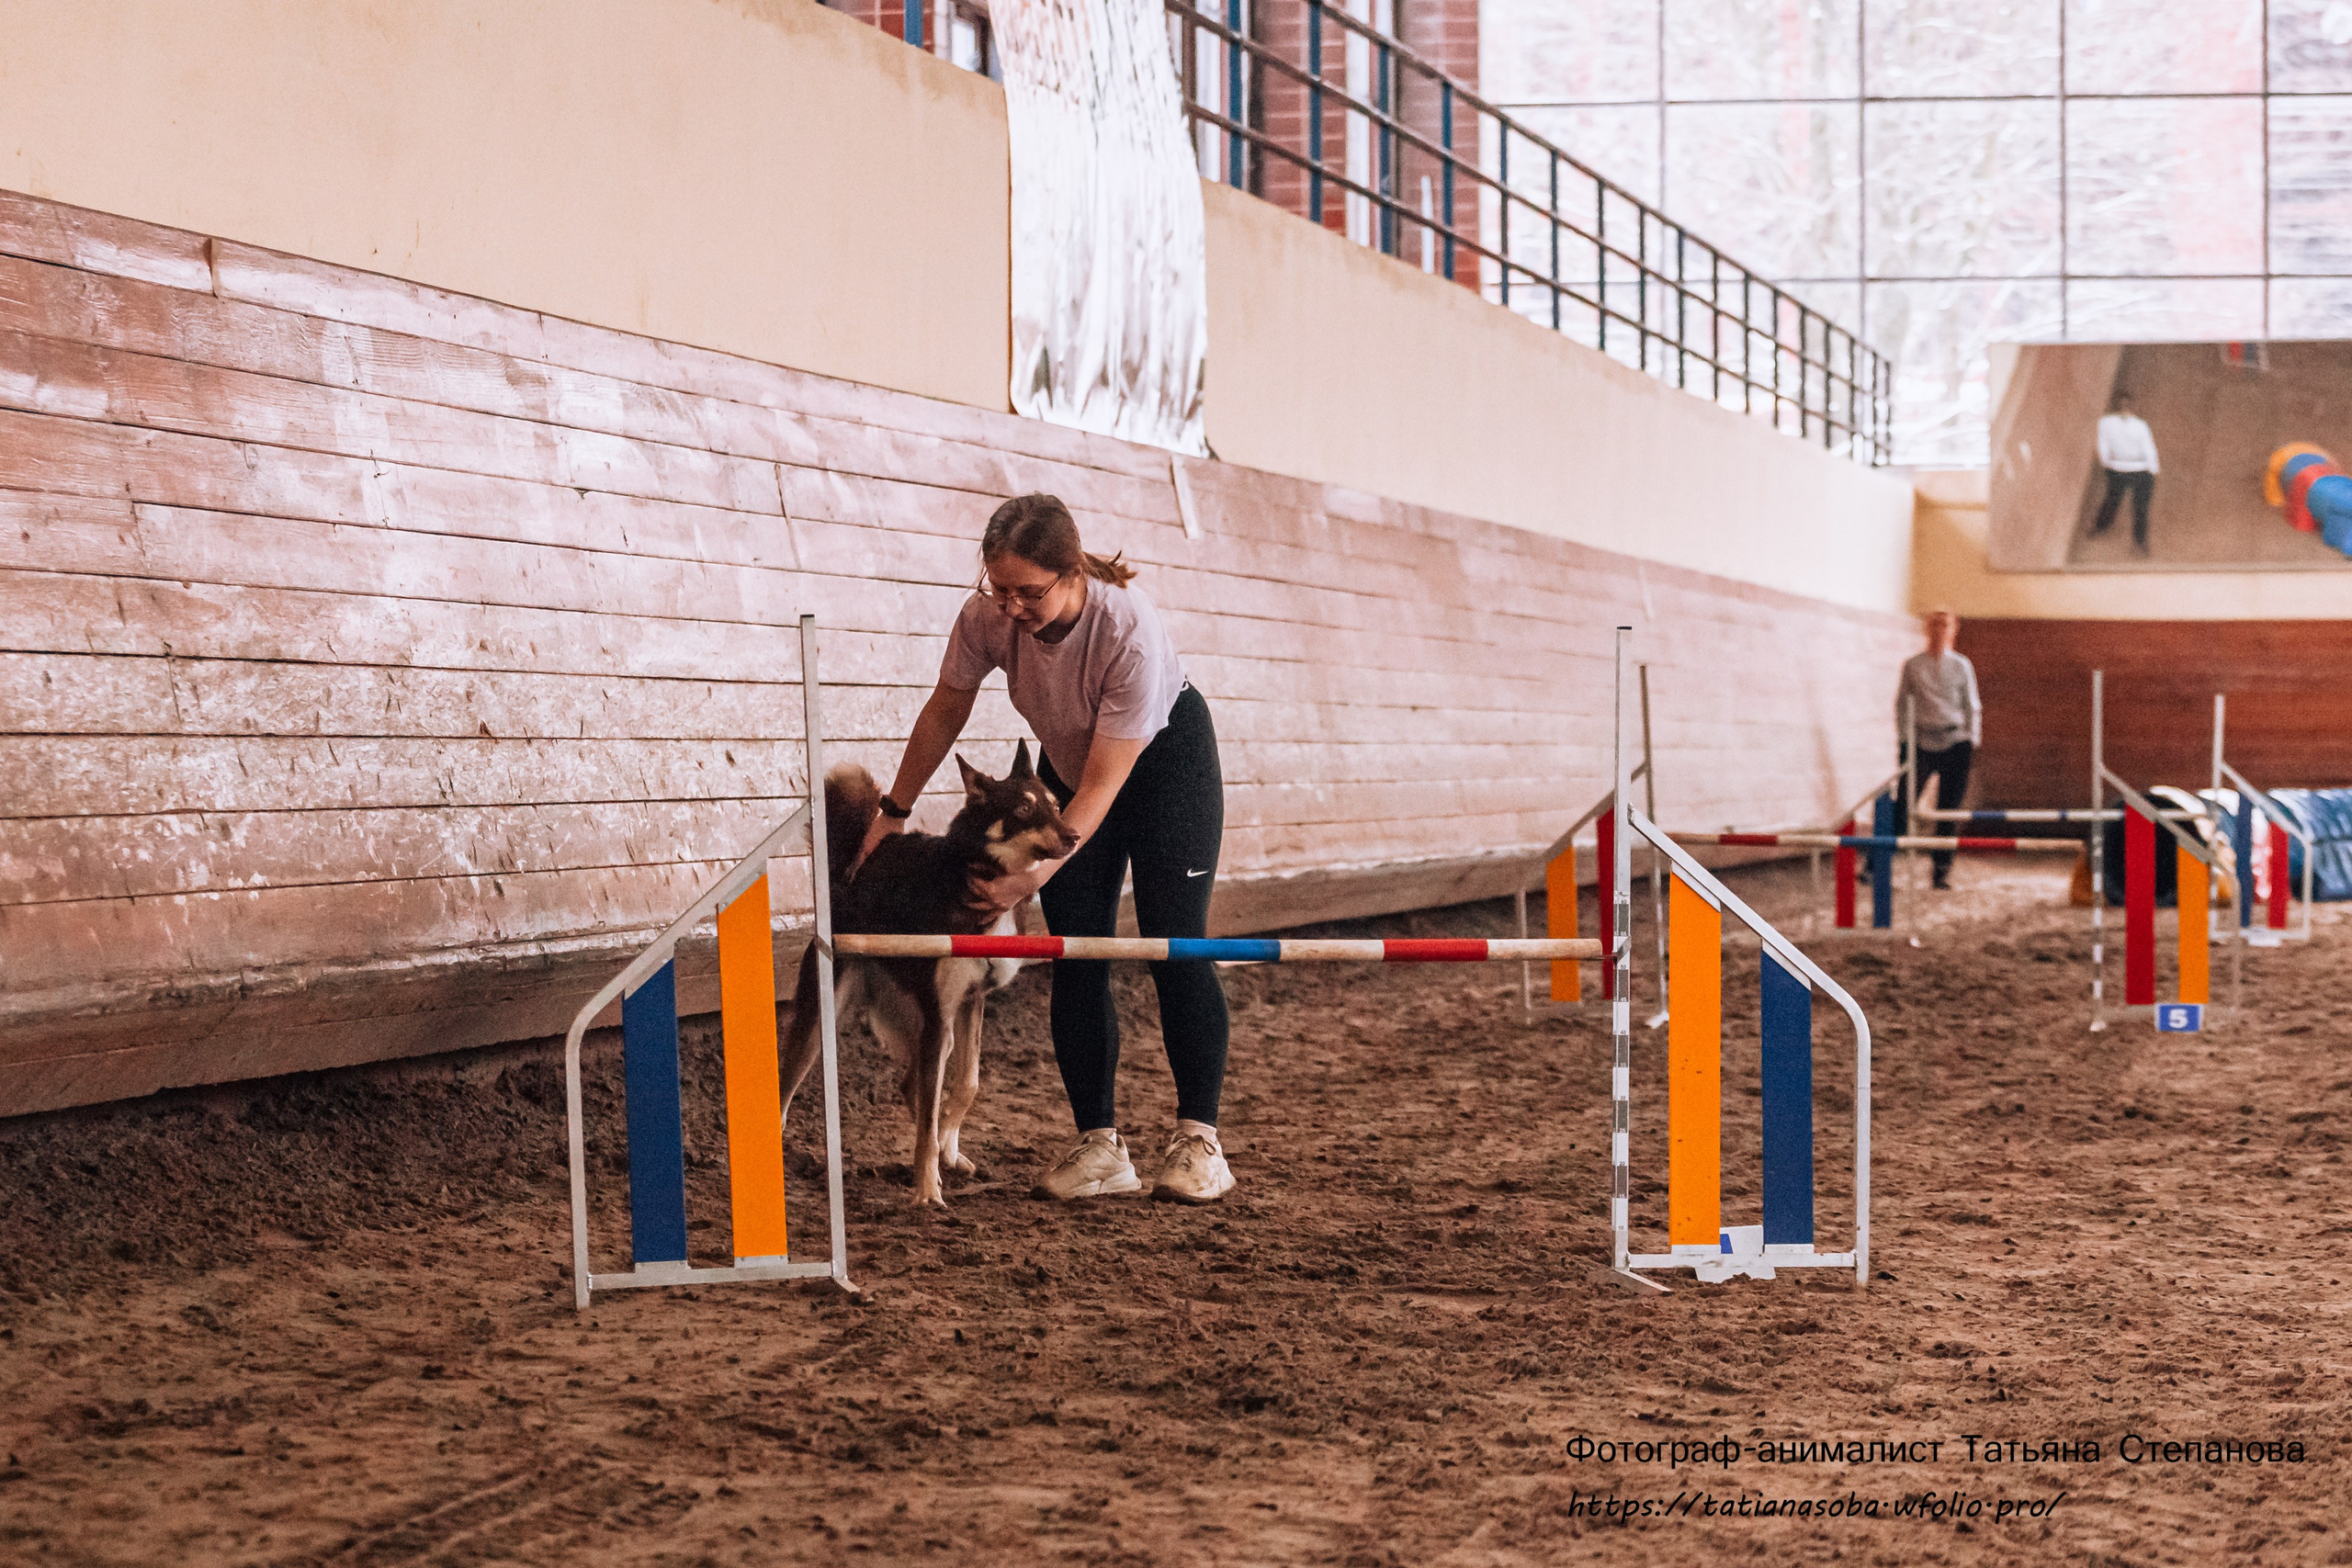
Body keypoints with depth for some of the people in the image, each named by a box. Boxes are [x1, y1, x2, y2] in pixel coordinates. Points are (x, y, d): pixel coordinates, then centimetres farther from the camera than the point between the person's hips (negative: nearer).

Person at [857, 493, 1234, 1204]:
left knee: (1175, 945, -12)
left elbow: (1102, 786, -34)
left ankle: (1198, 1140, -7)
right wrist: (894, 811, 1)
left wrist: (1034, 874, -40)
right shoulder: (986, 616, -26)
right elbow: (945, 712, -5)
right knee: (1076, 956, -4)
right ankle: (1099, 1145, -2)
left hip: (1164, 754, -4)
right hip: (1068, 761, 4)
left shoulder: (1131, 631, -38)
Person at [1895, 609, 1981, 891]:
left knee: (1949, 808, 1)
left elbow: (1973, 707, 11)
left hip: (1955, 743, 1)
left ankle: (1943, 869, 7)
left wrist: (1972, 743, 5)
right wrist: (1902, 740, 5)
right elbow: (1901, 703, 11)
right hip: (1923, 740, -1)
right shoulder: (1912, 665, 7)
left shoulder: (1961, 666, 8)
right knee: (1903, 803, -10)